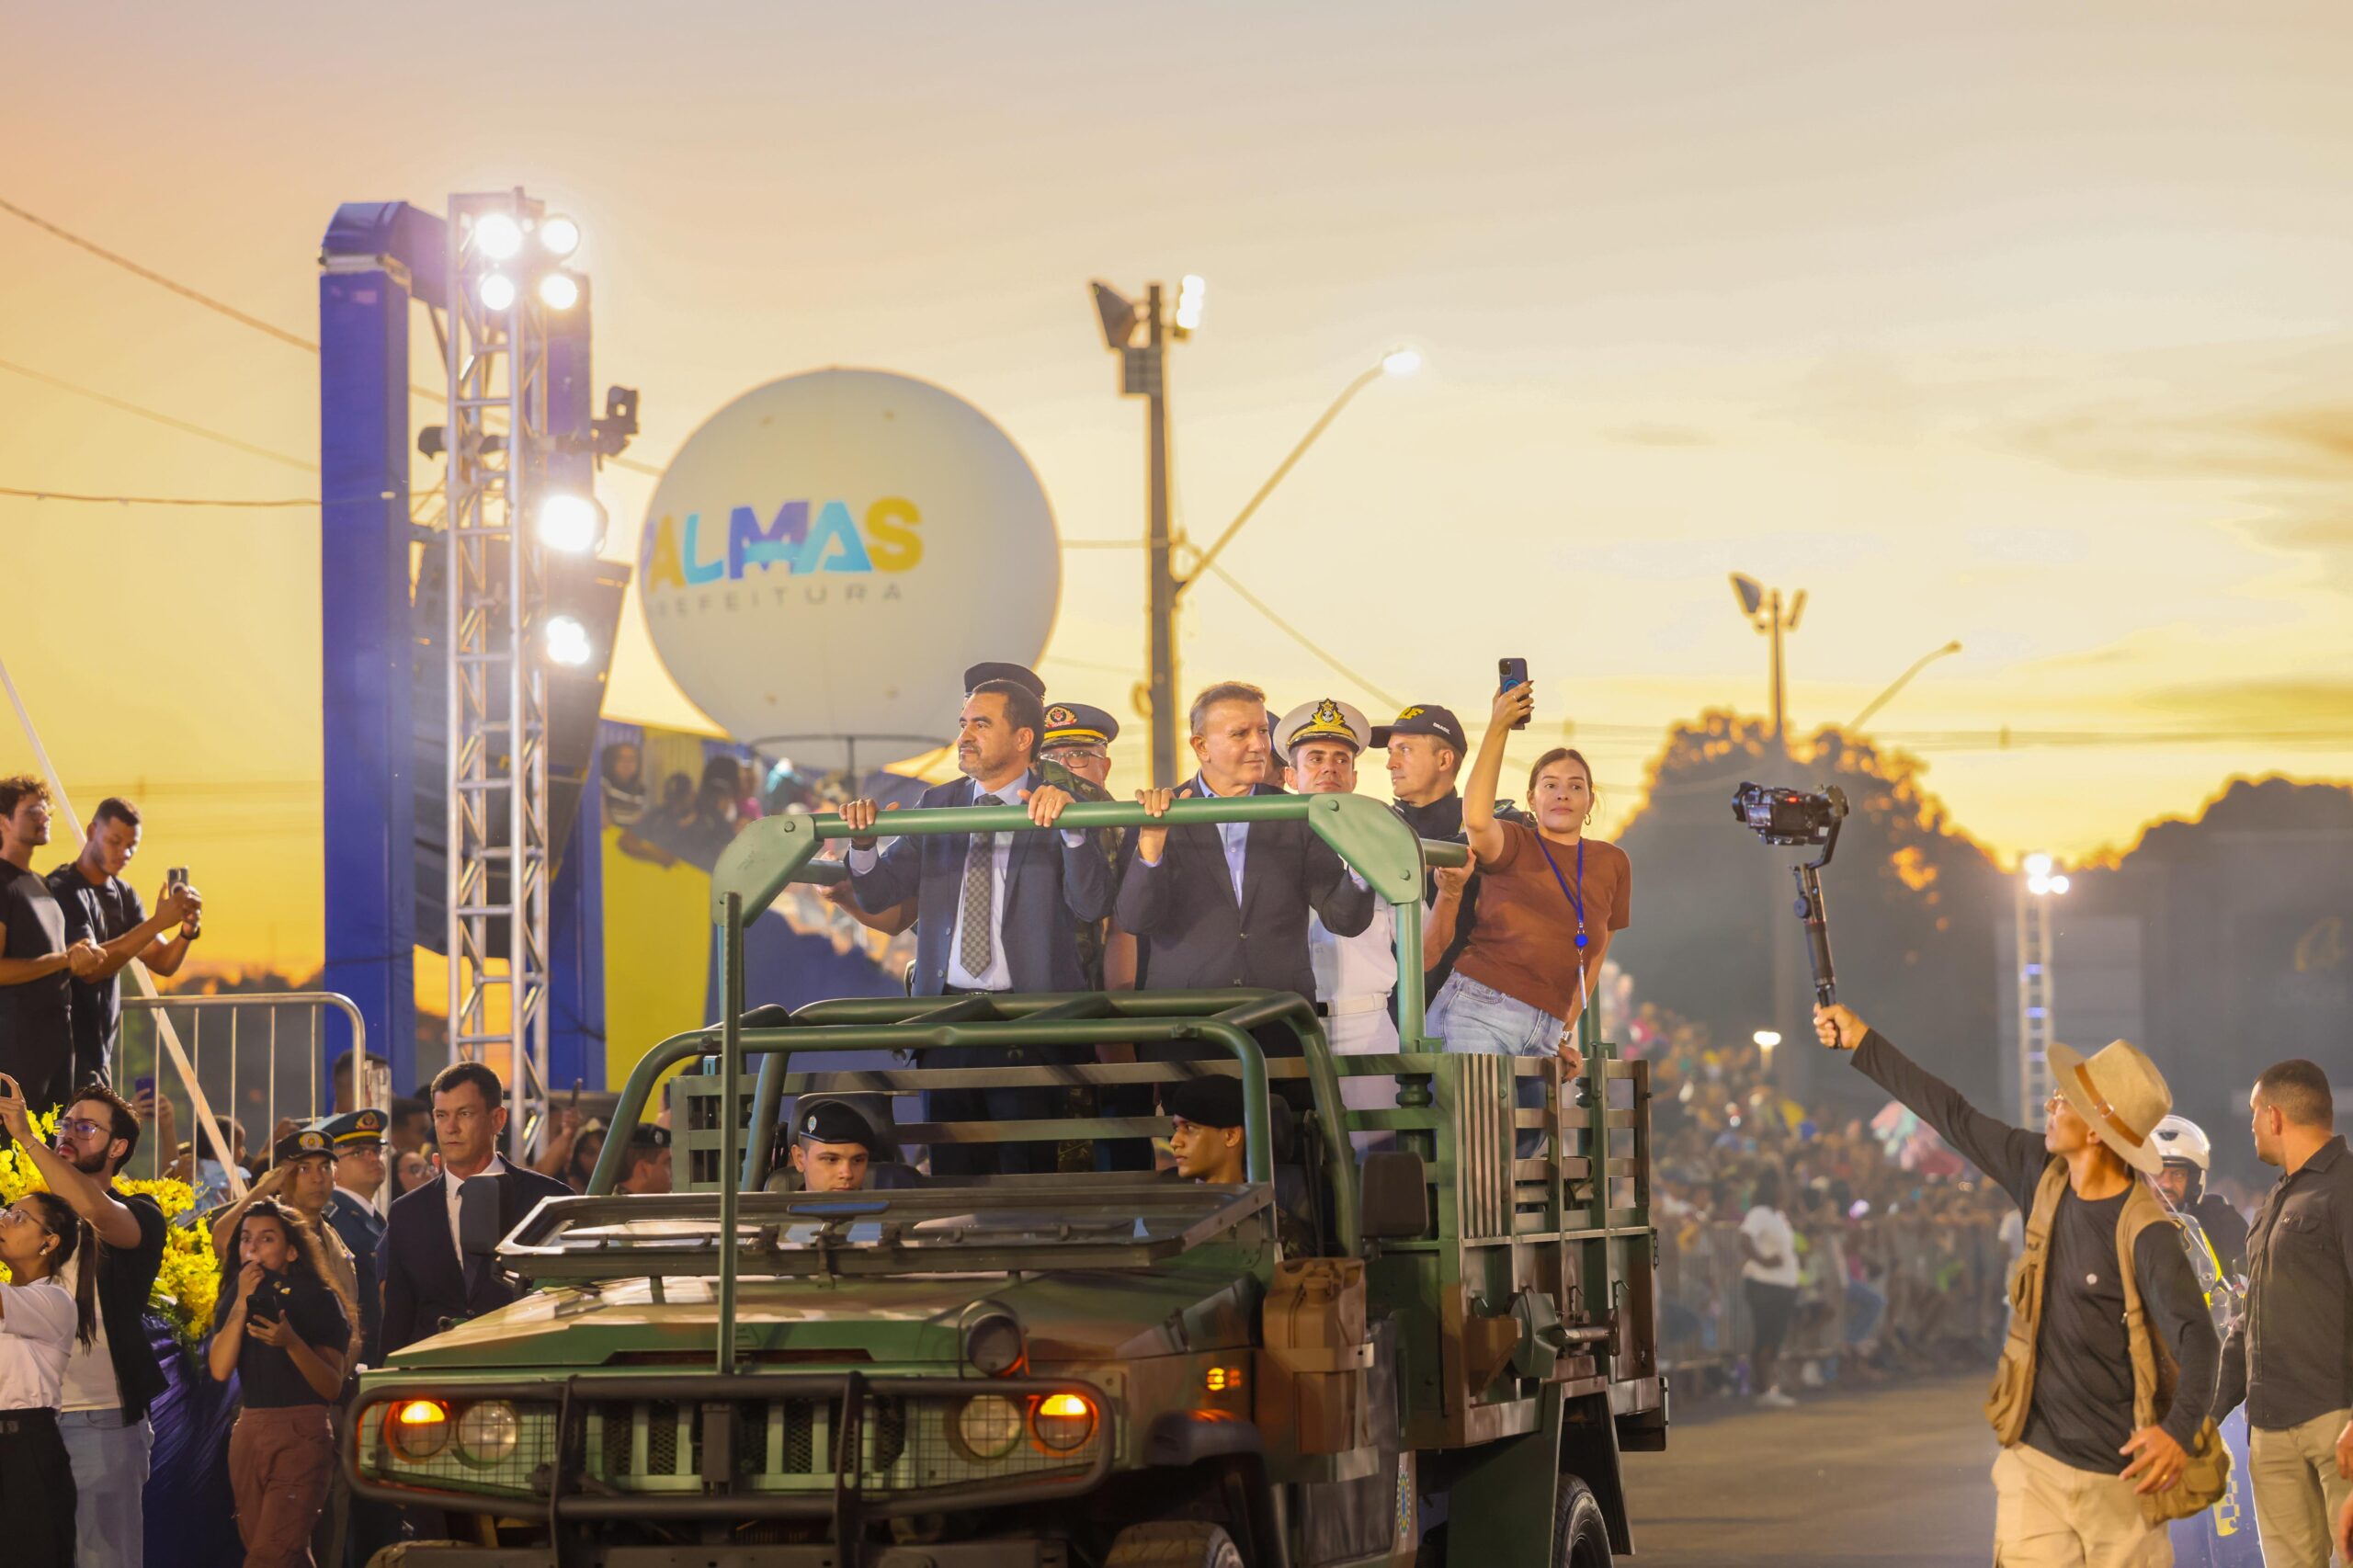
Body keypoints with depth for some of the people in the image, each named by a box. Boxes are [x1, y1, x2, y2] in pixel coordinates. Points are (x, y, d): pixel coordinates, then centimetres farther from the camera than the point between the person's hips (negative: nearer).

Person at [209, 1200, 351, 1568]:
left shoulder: (319, 1300, -3)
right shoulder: (234, 1299, 11)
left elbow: (332, 1388, -8)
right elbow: (220, 1370, -4)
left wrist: (291, 1343, -23)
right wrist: (241, 1303, -10)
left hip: (302, 1432, -6)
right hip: (249, 1433, 6)